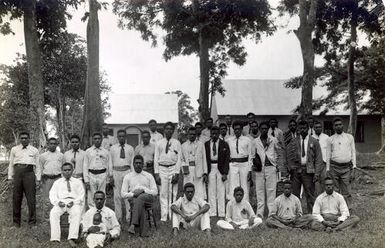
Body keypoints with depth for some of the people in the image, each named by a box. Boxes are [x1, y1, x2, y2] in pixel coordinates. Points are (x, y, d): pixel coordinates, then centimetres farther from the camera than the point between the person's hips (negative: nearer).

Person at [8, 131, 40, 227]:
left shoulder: (34, 150, 9)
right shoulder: (14, 149, 12)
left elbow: (37, 166, 8)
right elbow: (11, 164, 13)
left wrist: (38, 179, 3)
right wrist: (10, 178, 6)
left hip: (29, 173, -1)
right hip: (17, 173, 1)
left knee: (31, 198, -1)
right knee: (16, 199, 6)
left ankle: (32, 222, 8)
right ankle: (16, 221, 18)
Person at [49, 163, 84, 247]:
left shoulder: (78, 182, 21)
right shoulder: (57, 182, 23)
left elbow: (81, 196, 10)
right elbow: (52, 195, 11)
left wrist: (74, 202, -11)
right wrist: (58, 202, -11)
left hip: (74, 203, -1)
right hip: (60, 203, 1)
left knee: (77, 213, -36)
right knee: (53, 213, -32)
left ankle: (72, 238, -44)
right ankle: (55, 239, -36)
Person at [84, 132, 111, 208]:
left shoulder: (105, 152, 8)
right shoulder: (88, 151, 7)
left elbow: (108, 166, 11)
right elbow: (85, 166, 5)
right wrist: (86, 180, -1)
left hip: (102, 175, 0)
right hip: (91, 175, 0)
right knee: (91, 198, 1)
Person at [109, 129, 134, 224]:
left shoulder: (130, 148, 9)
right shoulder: (113, 148, 10)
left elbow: (132, 162, 9)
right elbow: (110, 162, 10)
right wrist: (111, 175, 3)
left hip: (127, 171, -1)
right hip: (116, 172, 1)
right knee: (117, 195, 3)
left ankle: (129, 217, 3)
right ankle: (118, 217, 12)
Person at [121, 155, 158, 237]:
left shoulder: (149, 176, 18)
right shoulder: (128, 177, 16)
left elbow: (155, 191, 9)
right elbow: (123, 194, 10)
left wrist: (143, 190, -8)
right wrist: (133, 194, -10)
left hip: (148, 198, 0)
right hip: (134, 199, 0)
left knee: (140, 198, -38)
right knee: (140, 205, -38)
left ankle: (133, 224, -47)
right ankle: (142, 231, -43)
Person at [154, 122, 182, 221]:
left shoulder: (177, 143, 4)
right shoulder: (159, 143, 7)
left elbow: (179, 159, 2)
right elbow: (156, 159, 6)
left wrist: (177, 173, -7)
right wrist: (156, 174, -1)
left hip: (173, 168, -1)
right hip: (162, 169, 1)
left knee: (173, 193, 1)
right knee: (163, 194, 1)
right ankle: (163, 217, 4)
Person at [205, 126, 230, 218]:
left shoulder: (224, 144, 3)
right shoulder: (206, 144, 6)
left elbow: (227, 159, 0)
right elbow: (204, 159, 6)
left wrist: (225, 173, -8)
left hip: (221, 169, -1)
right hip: (210, 169, 1)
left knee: (221, 192, 0)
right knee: (211, 192, 2)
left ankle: (221, 214, 5)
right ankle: (212, 213, 7)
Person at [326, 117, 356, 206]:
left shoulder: (349, 137, 10)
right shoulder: (331, 139, 9)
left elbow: (353, 152, 8)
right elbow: (328, 154, 11)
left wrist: (353, 168, 1)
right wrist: (328, 169, 5)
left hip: (347, 166, 0)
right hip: (334, 167, 0)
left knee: (346, 192, -1)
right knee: (334, 191, 2)